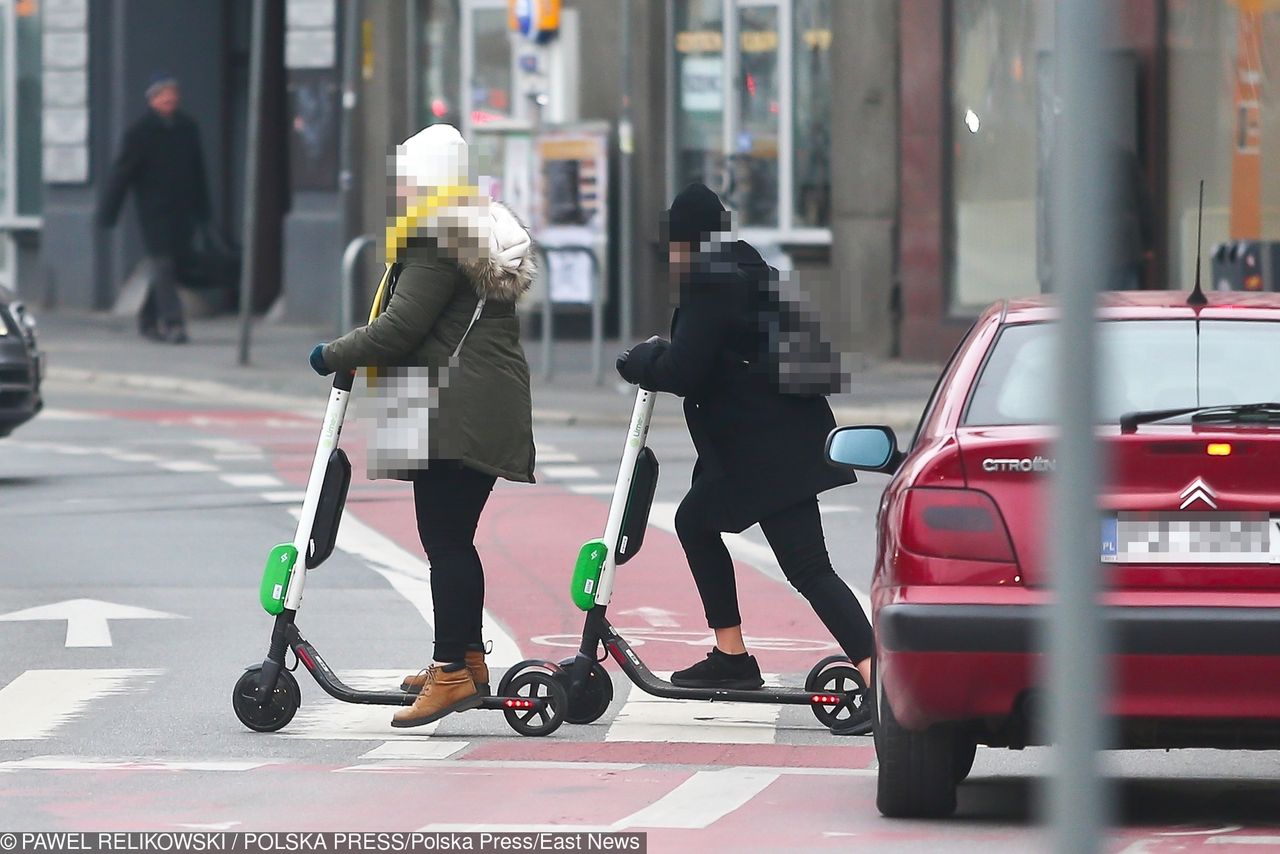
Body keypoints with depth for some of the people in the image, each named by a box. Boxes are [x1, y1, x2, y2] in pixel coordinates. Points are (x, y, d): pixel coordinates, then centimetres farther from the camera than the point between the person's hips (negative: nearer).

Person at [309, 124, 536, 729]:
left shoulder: (437, 240, -11)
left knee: (444, 541, -10)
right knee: (454, 538, 15)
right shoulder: (491, 232, 21)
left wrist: (333, 356, -1)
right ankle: (467, 661, 19)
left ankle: (453, 671, -13)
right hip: (492, 412, 10)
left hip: (452, 409, -10)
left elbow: (400, 329, -15)